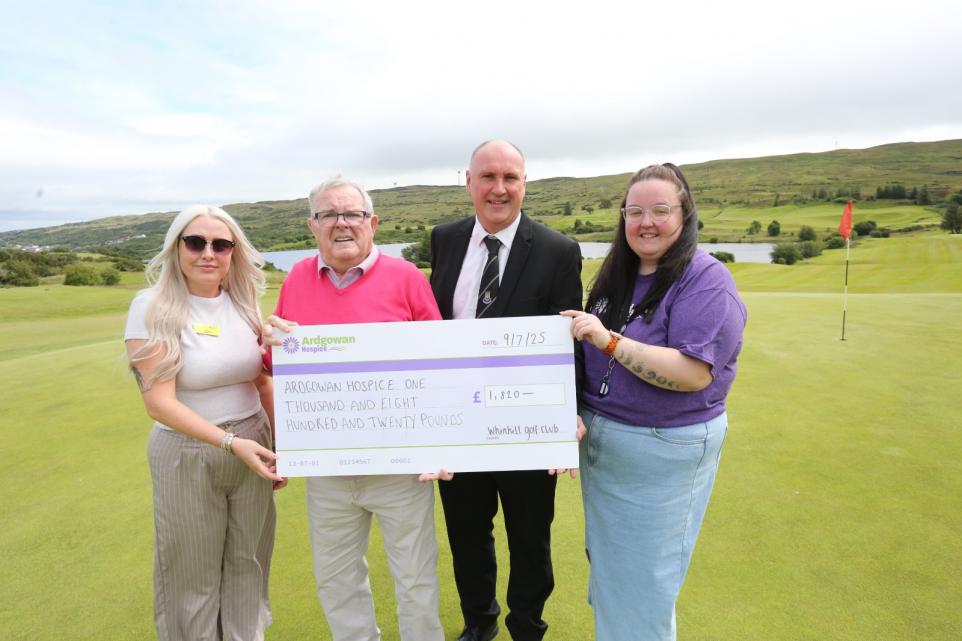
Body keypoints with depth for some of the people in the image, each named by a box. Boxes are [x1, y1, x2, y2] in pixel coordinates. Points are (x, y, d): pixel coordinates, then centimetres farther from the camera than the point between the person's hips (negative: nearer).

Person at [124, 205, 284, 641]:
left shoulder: (243, 303, 0)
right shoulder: (153, 309, -13)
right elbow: (159, 402, -17)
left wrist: (279, 446, 9)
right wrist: (231, 442, -25)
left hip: (252, 448, 4)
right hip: (187, 457, -3)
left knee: (248, 564, 17)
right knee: (194, 574, 14)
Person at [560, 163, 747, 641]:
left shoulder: (706, 280, -16)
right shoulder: (616, 275, 5)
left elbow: (695, 373, -26)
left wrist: (609, 339, -30)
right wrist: (577, 413, 5)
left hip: (664, 449, -7)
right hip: (600, 438, 7)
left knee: (643, 578, 11)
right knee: (606, 561, 23)